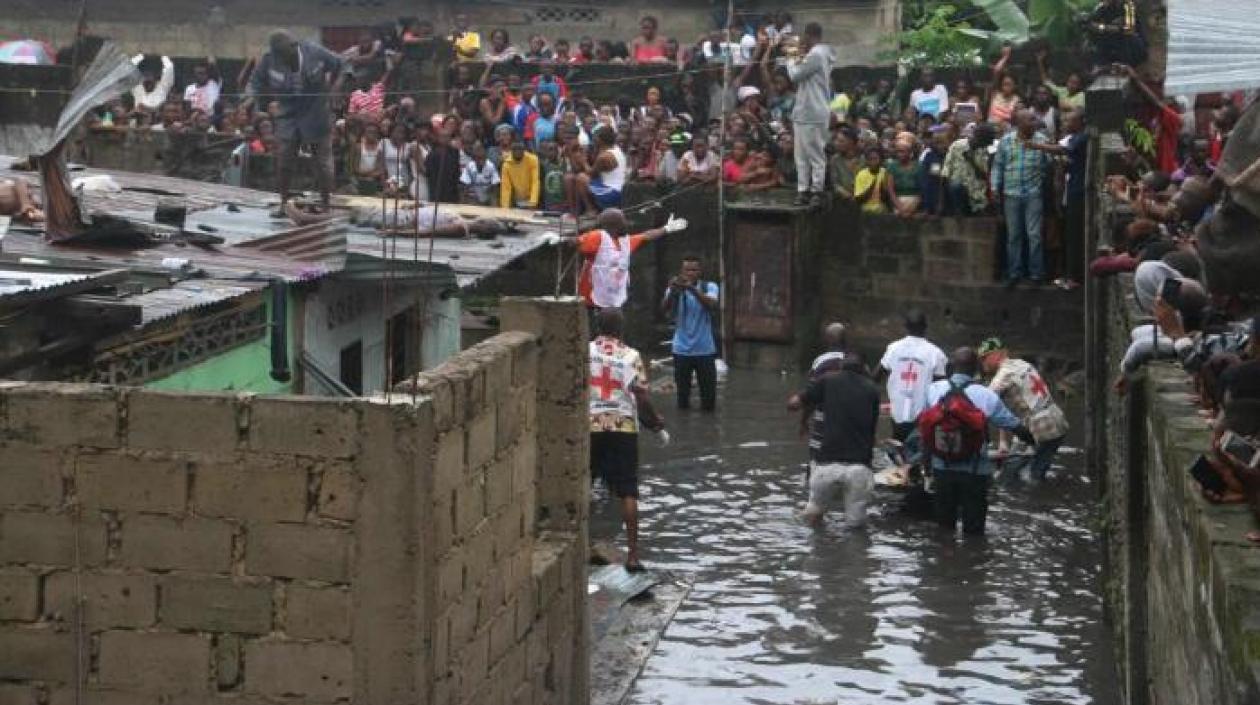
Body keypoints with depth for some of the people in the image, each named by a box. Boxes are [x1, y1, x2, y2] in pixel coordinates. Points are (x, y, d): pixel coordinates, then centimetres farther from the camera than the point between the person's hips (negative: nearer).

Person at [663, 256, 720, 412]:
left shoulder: (709, 287, -1)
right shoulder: (675, 288, 0)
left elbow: (712, 305, -22)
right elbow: (664, 309, -17)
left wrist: (693, 289, -39)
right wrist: (672, 292, -39)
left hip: (705, 350, 0)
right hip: (681, 350, 0)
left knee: (708, 393, 3)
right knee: (682, 393, 6)